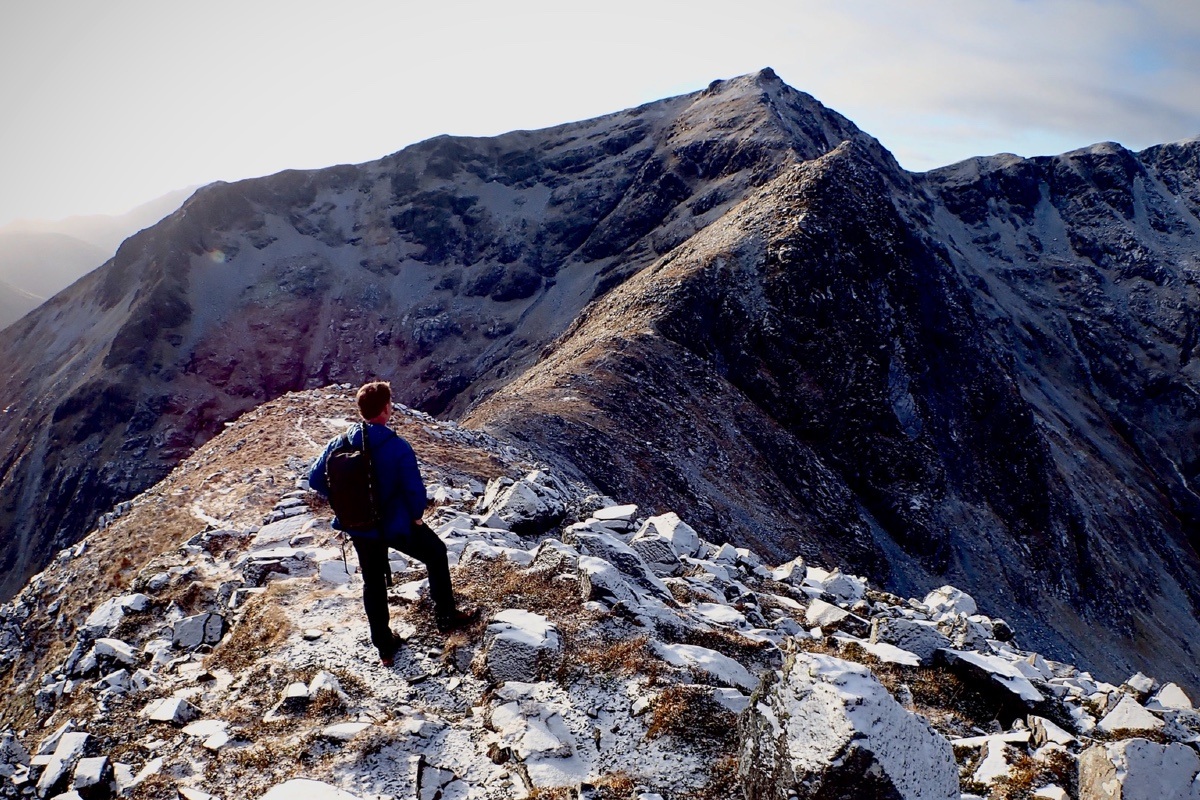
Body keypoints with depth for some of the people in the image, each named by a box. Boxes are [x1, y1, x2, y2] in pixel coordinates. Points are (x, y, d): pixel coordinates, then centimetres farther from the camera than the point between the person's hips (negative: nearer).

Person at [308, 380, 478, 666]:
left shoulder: (341, 444, -10)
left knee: (373, 583, 21)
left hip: (359, 527, 4)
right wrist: (417, 515, -2)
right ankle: (447, 616, 29)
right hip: (398, 525, -4)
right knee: (436, 553, 22)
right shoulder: (398, 448, -23)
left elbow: (315, 479, -2)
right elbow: (415, 490, -21)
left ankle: (384, 646, 32)